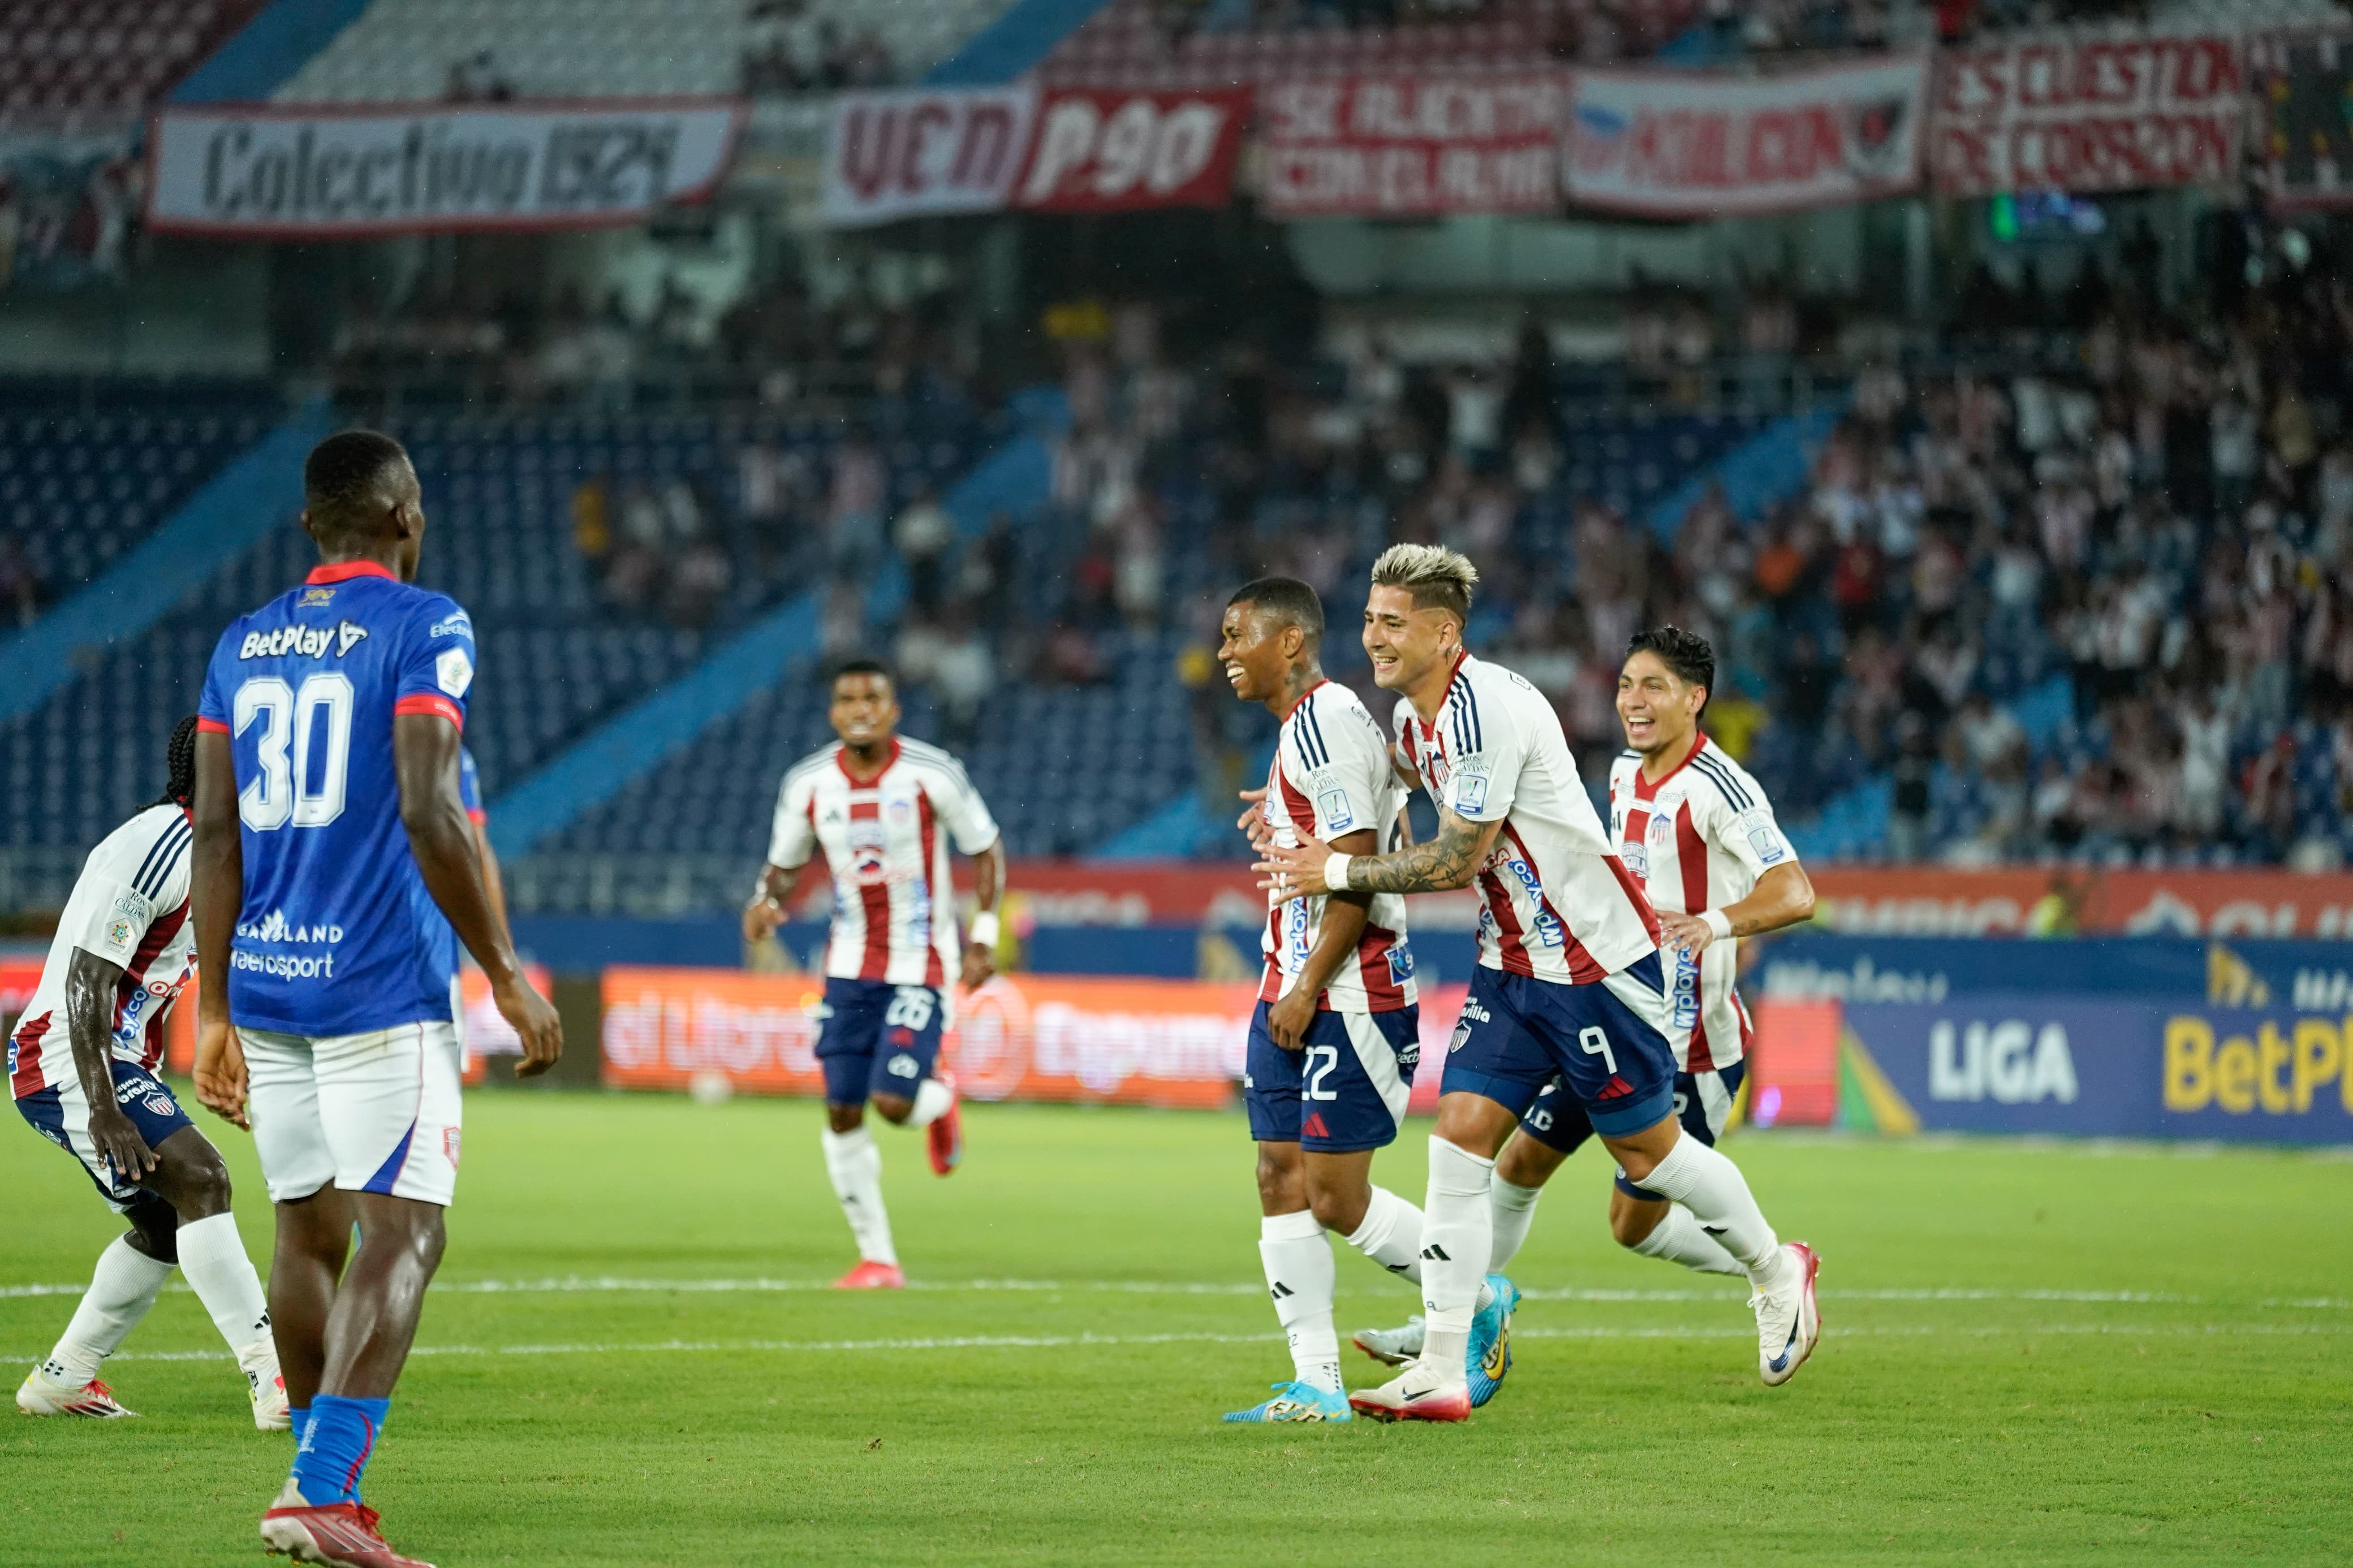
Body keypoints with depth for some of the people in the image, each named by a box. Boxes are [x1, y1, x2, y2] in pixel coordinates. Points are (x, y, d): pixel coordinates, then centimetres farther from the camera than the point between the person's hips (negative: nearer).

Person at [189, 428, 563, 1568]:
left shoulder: (243, 643, 11)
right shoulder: (423, 630, -6)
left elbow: (215, 833, 9)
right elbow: (428, 814, -15)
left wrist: (217, 1014, 13)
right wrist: (508, 979, -9)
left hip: (266, 984, 6)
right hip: (383, 984, -6)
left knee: (309, 1231, 15)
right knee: (401, 1236, -8)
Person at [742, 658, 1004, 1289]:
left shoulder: (933, 775, -11)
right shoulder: (807, 784, -3)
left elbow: (985, 851, 0)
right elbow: (785, 866, 10)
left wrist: (984, 935, -7)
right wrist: (764, 903, -12)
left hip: (920, 968, -3)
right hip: (850, 968, 3)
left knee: (894, 1104, -16)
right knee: (842, 1114, -3)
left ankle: (940, 1098, 23)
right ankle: (877, 1258, 9)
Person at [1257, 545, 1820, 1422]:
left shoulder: (1485, 707, -23)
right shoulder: (1414, 717, 6)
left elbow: (1459, 861, -21)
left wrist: (1338, 873, -12)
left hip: (1599, 957, -8)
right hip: (1512, 962, 8)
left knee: (1646, 1150, 5)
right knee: (1460, 1135, -5)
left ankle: (1776, 1272, 31)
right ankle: (1441, 1373, -6)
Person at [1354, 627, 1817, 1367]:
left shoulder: (1719, 789, -19)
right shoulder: (1625, 771, 8)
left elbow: (1795, 893, -29)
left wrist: (1715, 923, -44)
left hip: (1692, 1044, -8)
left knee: (1636, 1223, -3)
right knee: (1521, 1161, 8)